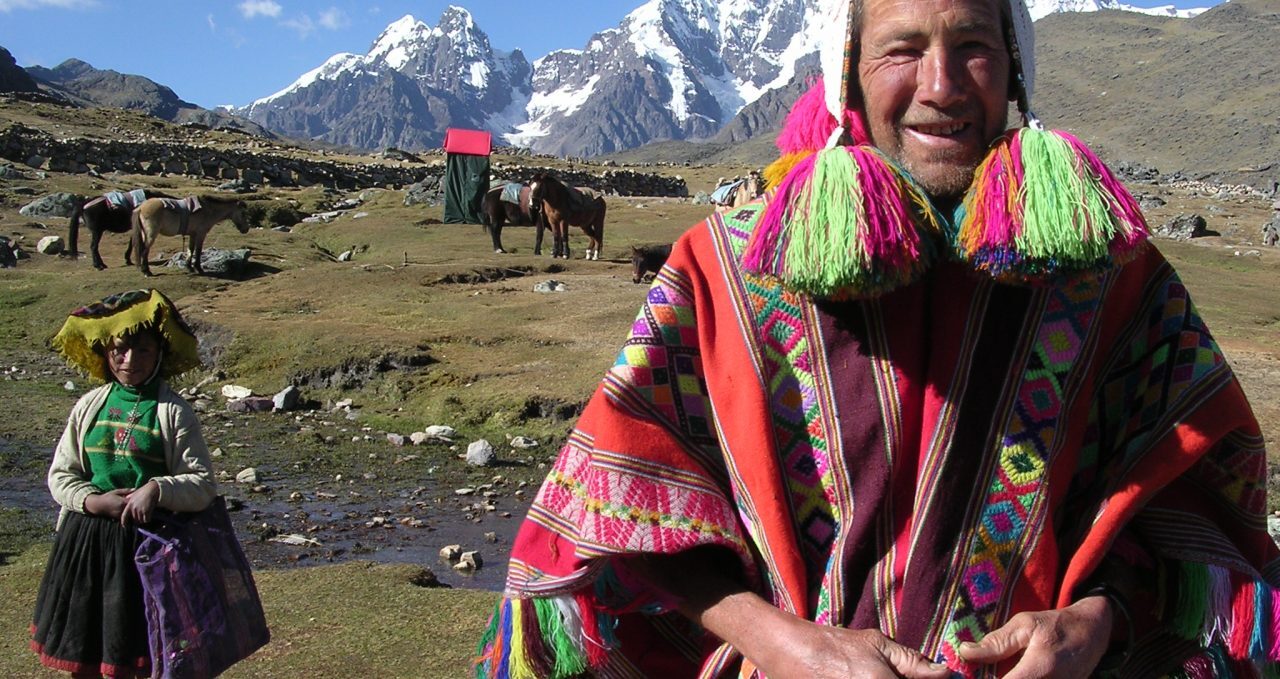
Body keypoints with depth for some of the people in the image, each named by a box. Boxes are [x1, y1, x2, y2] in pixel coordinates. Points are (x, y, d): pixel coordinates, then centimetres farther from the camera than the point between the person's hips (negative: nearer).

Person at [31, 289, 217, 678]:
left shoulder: (173, 413, -5)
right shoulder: (90, 405, 6)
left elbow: (203, 485, -8)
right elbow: (60, 473, 8)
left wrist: (157, 488, -25)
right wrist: (93, 501, -10)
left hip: (144, 541, -4)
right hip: (85, 540, 4)